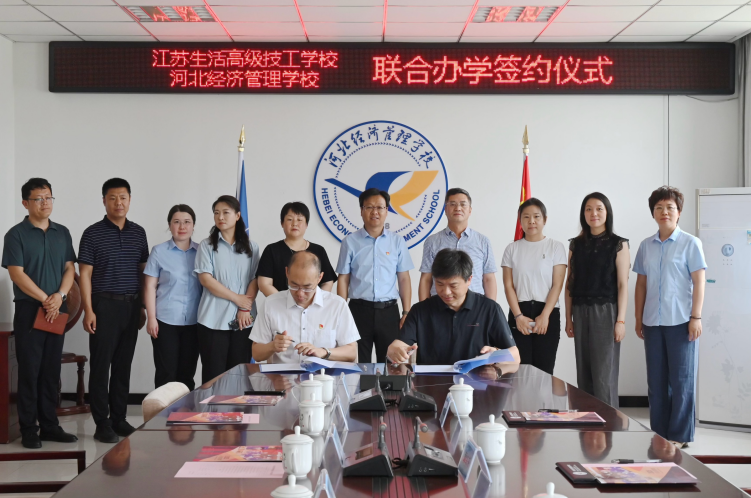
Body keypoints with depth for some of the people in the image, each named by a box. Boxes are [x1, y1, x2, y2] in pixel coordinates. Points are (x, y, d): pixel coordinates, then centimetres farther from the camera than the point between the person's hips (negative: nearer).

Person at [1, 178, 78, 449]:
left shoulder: (62, 233, 11)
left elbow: (70, 268, 8)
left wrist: (60, 296, -9)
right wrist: (45, 299, -14)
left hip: (57, 310, 4)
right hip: (29, 308, -4)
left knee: (51, 370, 9)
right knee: (29, 370, -1)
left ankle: (49, 426, 16)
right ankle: (28, 429, 6)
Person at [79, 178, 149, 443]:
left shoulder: (138, 233, 9)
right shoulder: (93, 234, -3)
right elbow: (85, 275, -5)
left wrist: (143, 306, 10)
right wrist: (88, 310, -11)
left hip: (131, 306, 4)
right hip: (104, 305, -4)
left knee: (123, 364, 10)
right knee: (101, 365, -1)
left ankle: (119, 418, 18)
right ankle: (102, 423, 5)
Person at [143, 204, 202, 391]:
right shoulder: (159, 252, 1)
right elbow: (150, 287, 0)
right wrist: (151, 318, -6)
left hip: (193, 321, 2)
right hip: (166, 320, -2)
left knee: (187, 373, 8)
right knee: (166, 373, 1)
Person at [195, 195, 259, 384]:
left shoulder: (251, 247, 10)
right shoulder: (207, 245, 4)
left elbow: (255, 280, 5)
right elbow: (205, 279, -6)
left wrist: (246, 308, -11)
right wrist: (237, 299, -10)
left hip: (243, 320, 2)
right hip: (214, 320, -2)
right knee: (213, 374, -1)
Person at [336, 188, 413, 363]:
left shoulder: (397, 241, 4)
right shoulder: (350, 241, 1)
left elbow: (404, 279, 4)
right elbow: (343, 280, 2)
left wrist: (406, 312, -1)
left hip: (388, 310, 1)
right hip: (359, 309, -1)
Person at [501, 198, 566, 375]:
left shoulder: (556, 247, 3)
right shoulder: (512, 249, 8)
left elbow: (557, 285, -3)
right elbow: (508, 285, 3)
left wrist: (545, 316, -13)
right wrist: (518, 316, -9)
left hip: (547, 313, -1)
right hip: (519, 313, 1)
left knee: (544, 368, -2)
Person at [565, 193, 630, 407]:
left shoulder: (618, 244, 0)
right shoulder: (576, 244, 10)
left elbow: (622, 284, -4)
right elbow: (570, 283, 11)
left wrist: (621, 320, -9)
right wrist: (568, 318, 7)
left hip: (605, 311, -4)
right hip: (580, 311, 4)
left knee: (604, 374, -4)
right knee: (583, 372, 6)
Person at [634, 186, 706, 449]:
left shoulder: (690, 243, -2)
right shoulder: (646, 245, 9)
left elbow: (699, 282, -5)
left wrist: (696, 317, -11)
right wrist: (638, 319, 10)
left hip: (681, 321, -4)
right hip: (652, 322, 4)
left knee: (681, 380, 1)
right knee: (656, 380, 9)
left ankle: (679, 436, 10)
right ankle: (658, 433, 18)